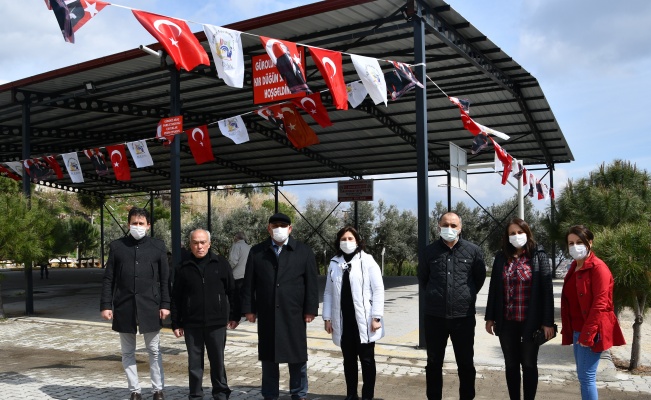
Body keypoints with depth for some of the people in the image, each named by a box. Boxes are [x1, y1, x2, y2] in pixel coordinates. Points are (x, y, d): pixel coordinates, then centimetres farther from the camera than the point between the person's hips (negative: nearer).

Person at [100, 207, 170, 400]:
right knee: (127, 352, 9)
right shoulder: (116, 246, 4)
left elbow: (165, 279, 3)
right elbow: (108, 279, 4)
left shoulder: (158, 246, 3)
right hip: (124, 307, 1)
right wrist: (106, 305, -3)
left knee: (154, 350, 7)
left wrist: (165, 304, -3)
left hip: (150, 306, -1)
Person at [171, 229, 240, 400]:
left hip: (216, 322, 0)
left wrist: (234, 315, 3)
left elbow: (232, 291, 5)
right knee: (194, 363, 8)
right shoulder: (184, 267, 3)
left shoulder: (221, 263, 1)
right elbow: (176, 298, 5)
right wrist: (176, 323, 4)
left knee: (217, 360, 10)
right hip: (192, 323, 1)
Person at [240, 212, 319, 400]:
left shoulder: (304, 251, 1)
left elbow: (311, 284, 0)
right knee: (268, 357, 10)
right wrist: (249, 309, 0)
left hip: (294, 315, -1)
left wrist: (310, 310, -5)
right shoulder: (256, 252, 4)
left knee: (297, 357, 7)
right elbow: (249, 283, 5)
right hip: (267, 315, 1)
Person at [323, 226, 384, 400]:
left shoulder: (367, 261, -4)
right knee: (348, 360, 13)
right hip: (343, 321, 4)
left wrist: (376, 317, -13)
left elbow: (378, 290, -8)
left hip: (363, 320, -3)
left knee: (367, 359, 6)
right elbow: (329, 292, 10)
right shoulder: (334, 263, 7)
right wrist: (327, 317, 6)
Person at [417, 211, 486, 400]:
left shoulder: (473, 251, -2)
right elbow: (422, 278, 15)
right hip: (434, 316, 1)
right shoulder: (429, 251, 1)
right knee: (434, 363, 11)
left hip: (464, 316, -1)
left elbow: (480, 277, 11)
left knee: (466, 363, 11)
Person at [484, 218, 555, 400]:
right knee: (511, 365, 12)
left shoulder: (539, 255, -3)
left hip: (530, 321, -3)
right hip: (507, 321, 3)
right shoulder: (501, 257, 6)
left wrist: (548, 322, -11)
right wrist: (490, 317, 6)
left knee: (529, 364, 9)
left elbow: (547, 289, -7)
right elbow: (493, 288, 8)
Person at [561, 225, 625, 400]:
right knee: (582, 375, 14)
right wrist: (568, 329, 12)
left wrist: (587, 333, -21)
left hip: (591, 332, -9)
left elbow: (600, 304, -19)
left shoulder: (598, 267, -13)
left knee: (586, 376, -6)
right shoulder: (574, 268, 13)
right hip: (577, 330, 9)